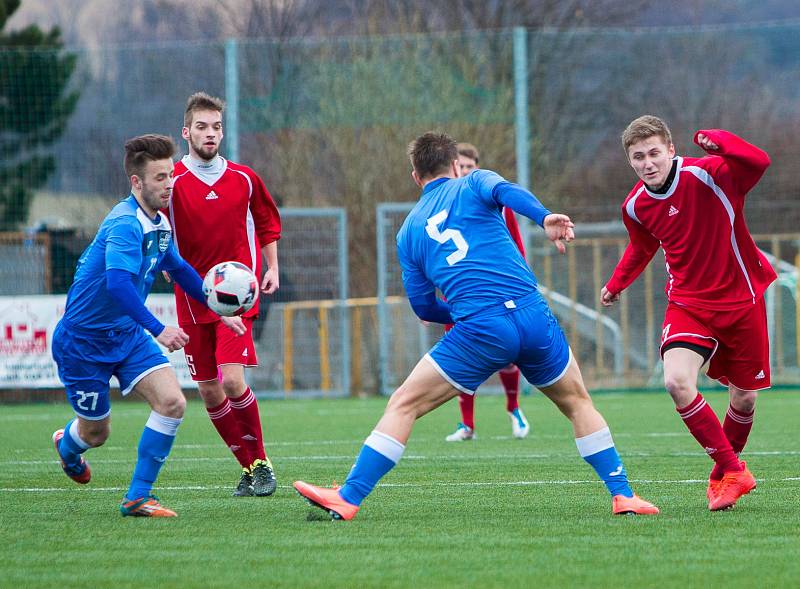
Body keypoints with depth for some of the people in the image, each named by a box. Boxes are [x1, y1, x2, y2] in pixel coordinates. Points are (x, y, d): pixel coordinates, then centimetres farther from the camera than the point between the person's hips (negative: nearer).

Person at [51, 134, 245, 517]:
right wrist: (158, 330, -45)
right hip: (82, 339, -7)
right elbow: (118, 282, -40)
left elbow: (179, 269, 22)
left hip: (126, 332, 7)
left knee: (172, 402, -14)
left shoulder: (160, 223, 3)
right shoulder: (125, 224, -26)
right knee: (95, 433, 7)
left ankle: (137, 498, -6)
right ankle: (66, 446, 46)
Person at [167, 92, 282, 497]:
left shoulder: (244, 179, 3)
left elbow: (267, 223, 19)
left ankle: (260, 461, -1)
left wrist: (272, 268, 10)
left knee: (231, 380, -16)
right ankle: (249, 466, 16)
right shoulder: (173, 183, -4)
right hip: (193, 297, 1)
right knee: (209, 391, 1)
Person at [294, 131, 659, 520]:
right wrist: (545, 218, -27)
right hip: (533, 316, 1)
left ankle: (347, 499, -4)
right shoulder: (473, 185, 15)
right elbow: (503, 190, -11)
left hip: (479, 331, -1)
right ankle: (622, 495, 18)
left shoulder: (409, 232, 19)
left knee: (403, 405, 6)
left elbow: (423, 306, 20)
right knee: (577, 403, 23)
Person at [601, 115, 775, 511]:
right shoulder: (635, 207, -4)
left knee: (744, 397, 7)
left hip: (741, 298, -2)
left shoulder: (709, 174, -19)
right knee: (677, 381, -22)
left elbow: (758, 162, -38)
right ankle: (734, 471, -10)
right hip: (688, 304, 2)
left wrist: (716, 140, -49)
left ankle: (724, 473, 34)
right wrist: (616, 283, 19)